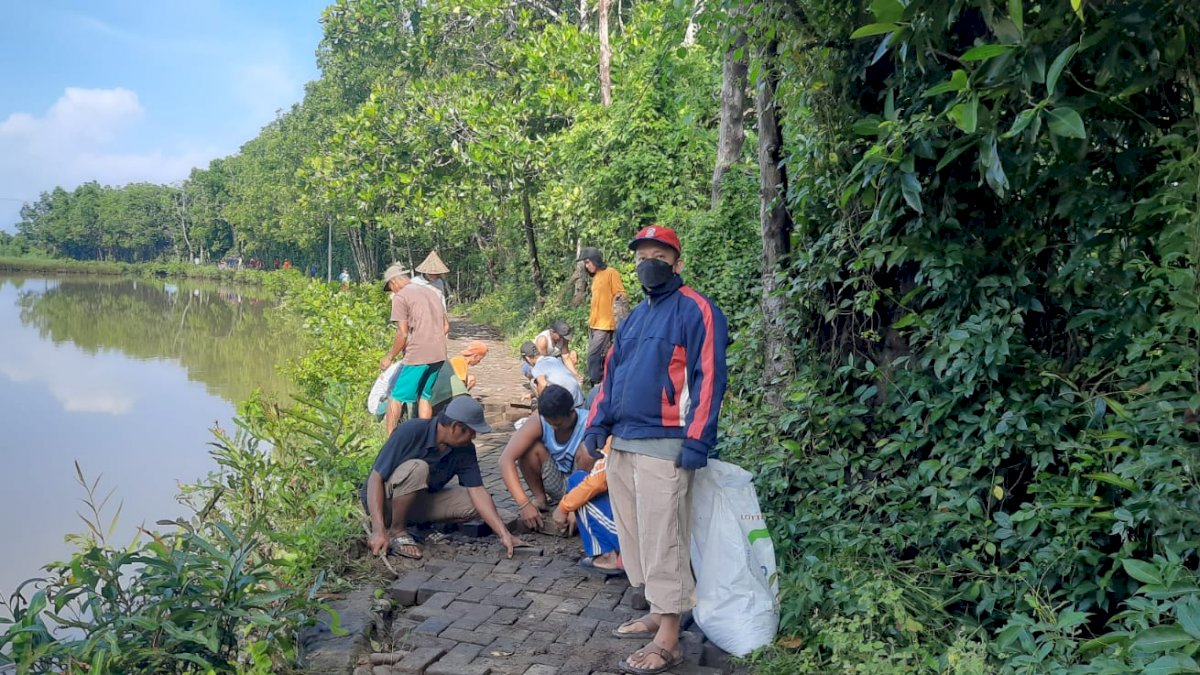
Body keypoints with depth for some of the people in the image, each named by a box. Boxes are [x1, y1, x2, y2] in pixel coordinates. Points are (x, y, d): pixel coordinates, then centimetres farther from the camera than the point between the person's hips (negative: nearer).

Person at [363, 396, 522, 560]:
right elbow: (375, 478, -26)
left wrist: (504, 534, -24)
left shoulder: (465, 449, -10)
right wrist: (378, 530, -35)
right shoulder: (410, 432, -27)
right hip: (384, 499, -6)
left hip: (417, 502, 6)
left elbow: (478, 491, -13)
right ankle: (396, 531, -16)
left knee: (472, 503, -12)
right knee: (417, 468, -34)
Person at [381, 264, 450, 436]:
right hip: (439, 355, 7)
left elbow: (403, 334, -10)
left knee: (396, 398, 1)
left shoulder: (400, 297, -5)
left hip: (417, 356, -7)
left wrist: (389, 357, 1)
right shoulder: (431, 292, 17)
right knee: (425, 397, 16)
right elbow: (445, 325, 19)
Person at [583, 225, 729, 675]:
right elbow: (612, 374, 22)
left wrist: (697, 441, -18)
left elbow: (708, 377, -12)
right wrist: (597, 423, 11)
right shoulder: (633, 317, 19)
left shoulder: (696, 310, -6)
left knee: (662, 540, -6)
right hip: (622, 443, 8)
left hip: (663, 445, -8)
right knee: (635, 535, 13)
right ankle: (657, 614, 25)